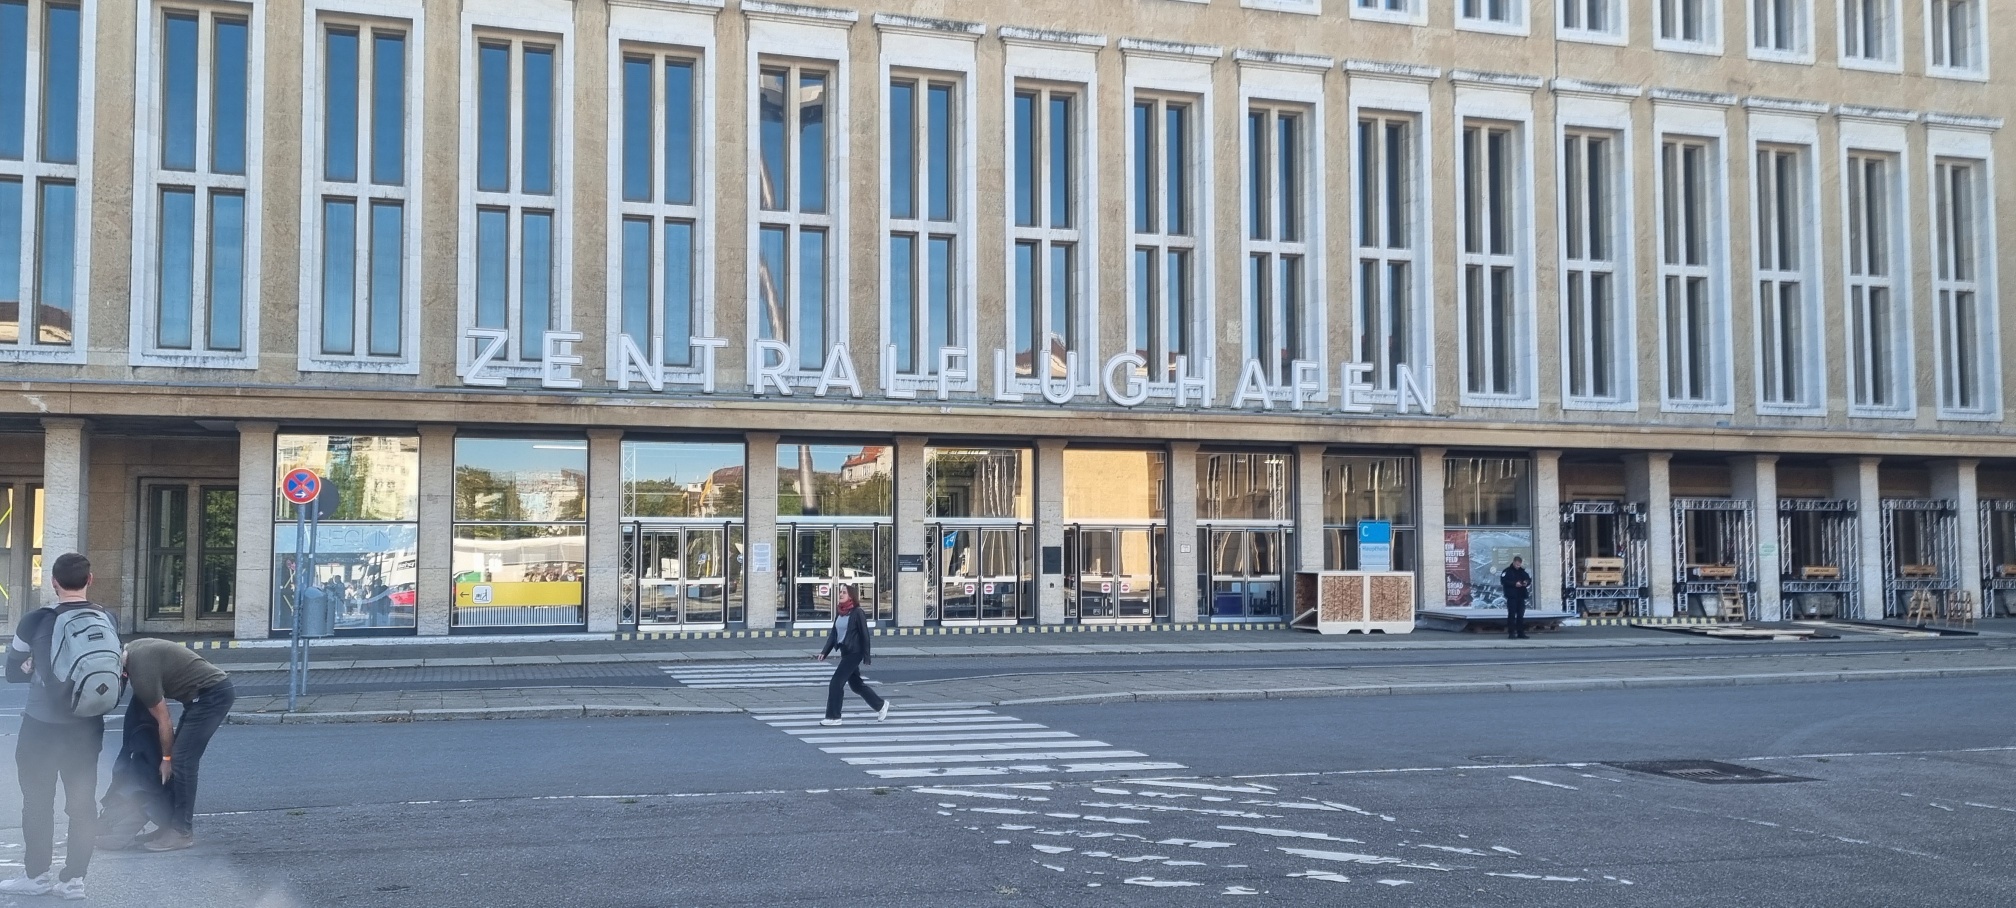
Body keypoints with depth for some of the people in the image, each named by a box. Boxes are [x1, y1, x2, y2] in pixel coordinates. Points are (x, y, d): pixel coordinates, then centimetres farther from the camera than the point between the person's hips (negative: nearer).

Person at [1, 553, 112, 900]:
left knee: (38, 801, 11)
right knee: (82, 801, 9)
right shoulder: (106, 619, -2)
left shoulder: (37, 621, -11)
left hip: (42, 724, -3)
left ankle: (37, 875, 18)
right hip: (88, 725, 3)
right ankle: (73, 879, 11)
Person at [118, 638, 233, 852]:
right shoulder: (132, 650, 6)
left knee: (181, 761, -10)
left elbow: (164, 722, -12)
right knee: (179, 760, 9)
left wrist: (166, 758, 2)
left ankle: (182, 832, -5)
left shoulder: (141, 672, -22)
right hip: (205, 692, 10)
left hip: (213, 694, -10)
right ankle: (171, 824, 14)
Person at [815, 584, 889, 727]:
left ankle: (833, 717, -1)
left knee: (836, 683, -10)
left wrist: (866, 656, -14)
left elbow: (864, 634, -13)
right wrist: (824, 652, 2)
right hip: (845, 652, 8)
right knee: (856, 684, 16)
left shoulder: (857, 612, -14)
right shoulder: (839, 612, 8)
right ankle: (880, 705, 32)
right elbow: (833, 634, 10)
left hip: (854, 653, -8)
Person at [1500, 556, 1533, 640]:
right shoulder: (1507, 571, -3)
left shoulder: (1522, 571, 15)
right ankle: (1511, 633, -2)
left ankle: (1521, 633, 10)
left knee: (1521, 615, 6)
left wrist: (1527, 582, -2)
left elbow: (1528, 578, 21)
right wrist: (1514, 584, -19)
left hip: (1521, 596, 5)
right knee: (1512, 614, -5)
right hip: (1511, 596, -5)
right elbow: (1503, 581, -12)